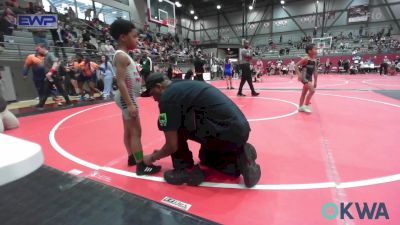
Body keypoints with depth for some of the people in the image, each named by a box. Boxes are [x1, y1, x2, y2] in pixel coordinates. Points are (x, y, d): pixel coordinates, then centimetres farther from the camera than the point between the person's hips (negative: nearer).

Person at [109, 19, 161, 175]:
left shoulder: (123, 56, 15)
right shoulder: (122, 56, -15)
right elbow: (120, 82, -23)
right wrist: (130, 104, -27)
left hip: (129, 97, 10)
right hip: (127, 98, -10)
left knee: (128, 131, 17)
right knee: (136, 131, -7)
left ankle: (132, 157, 30)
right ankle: (141, 165, 0)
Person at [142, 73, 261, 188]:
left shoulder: (167, 97, -8)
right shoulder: (185, 86, 20)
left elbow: (173, 146, -5)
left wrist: (153, 157, 15)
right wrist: (162, 152, 34)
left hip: (227, 133, -10)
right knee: (206, 157, 34)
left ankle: (188, 170, 10)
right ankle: (240, 159, 13)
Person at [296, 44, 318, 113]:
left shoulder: (315, 60, 10)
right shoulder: (306, 59, -13)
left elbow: (315, 71, 14)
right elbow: (296, 65, -15)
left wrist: (315, 81, 12)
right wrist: (299, 74, -26)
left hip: (309, 78, 9)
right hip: (304, 77, -9)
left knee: (304, 93, 14)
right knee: (312, 90, -18)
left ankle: (301, 107, 24)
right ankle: (306, 105, -5)